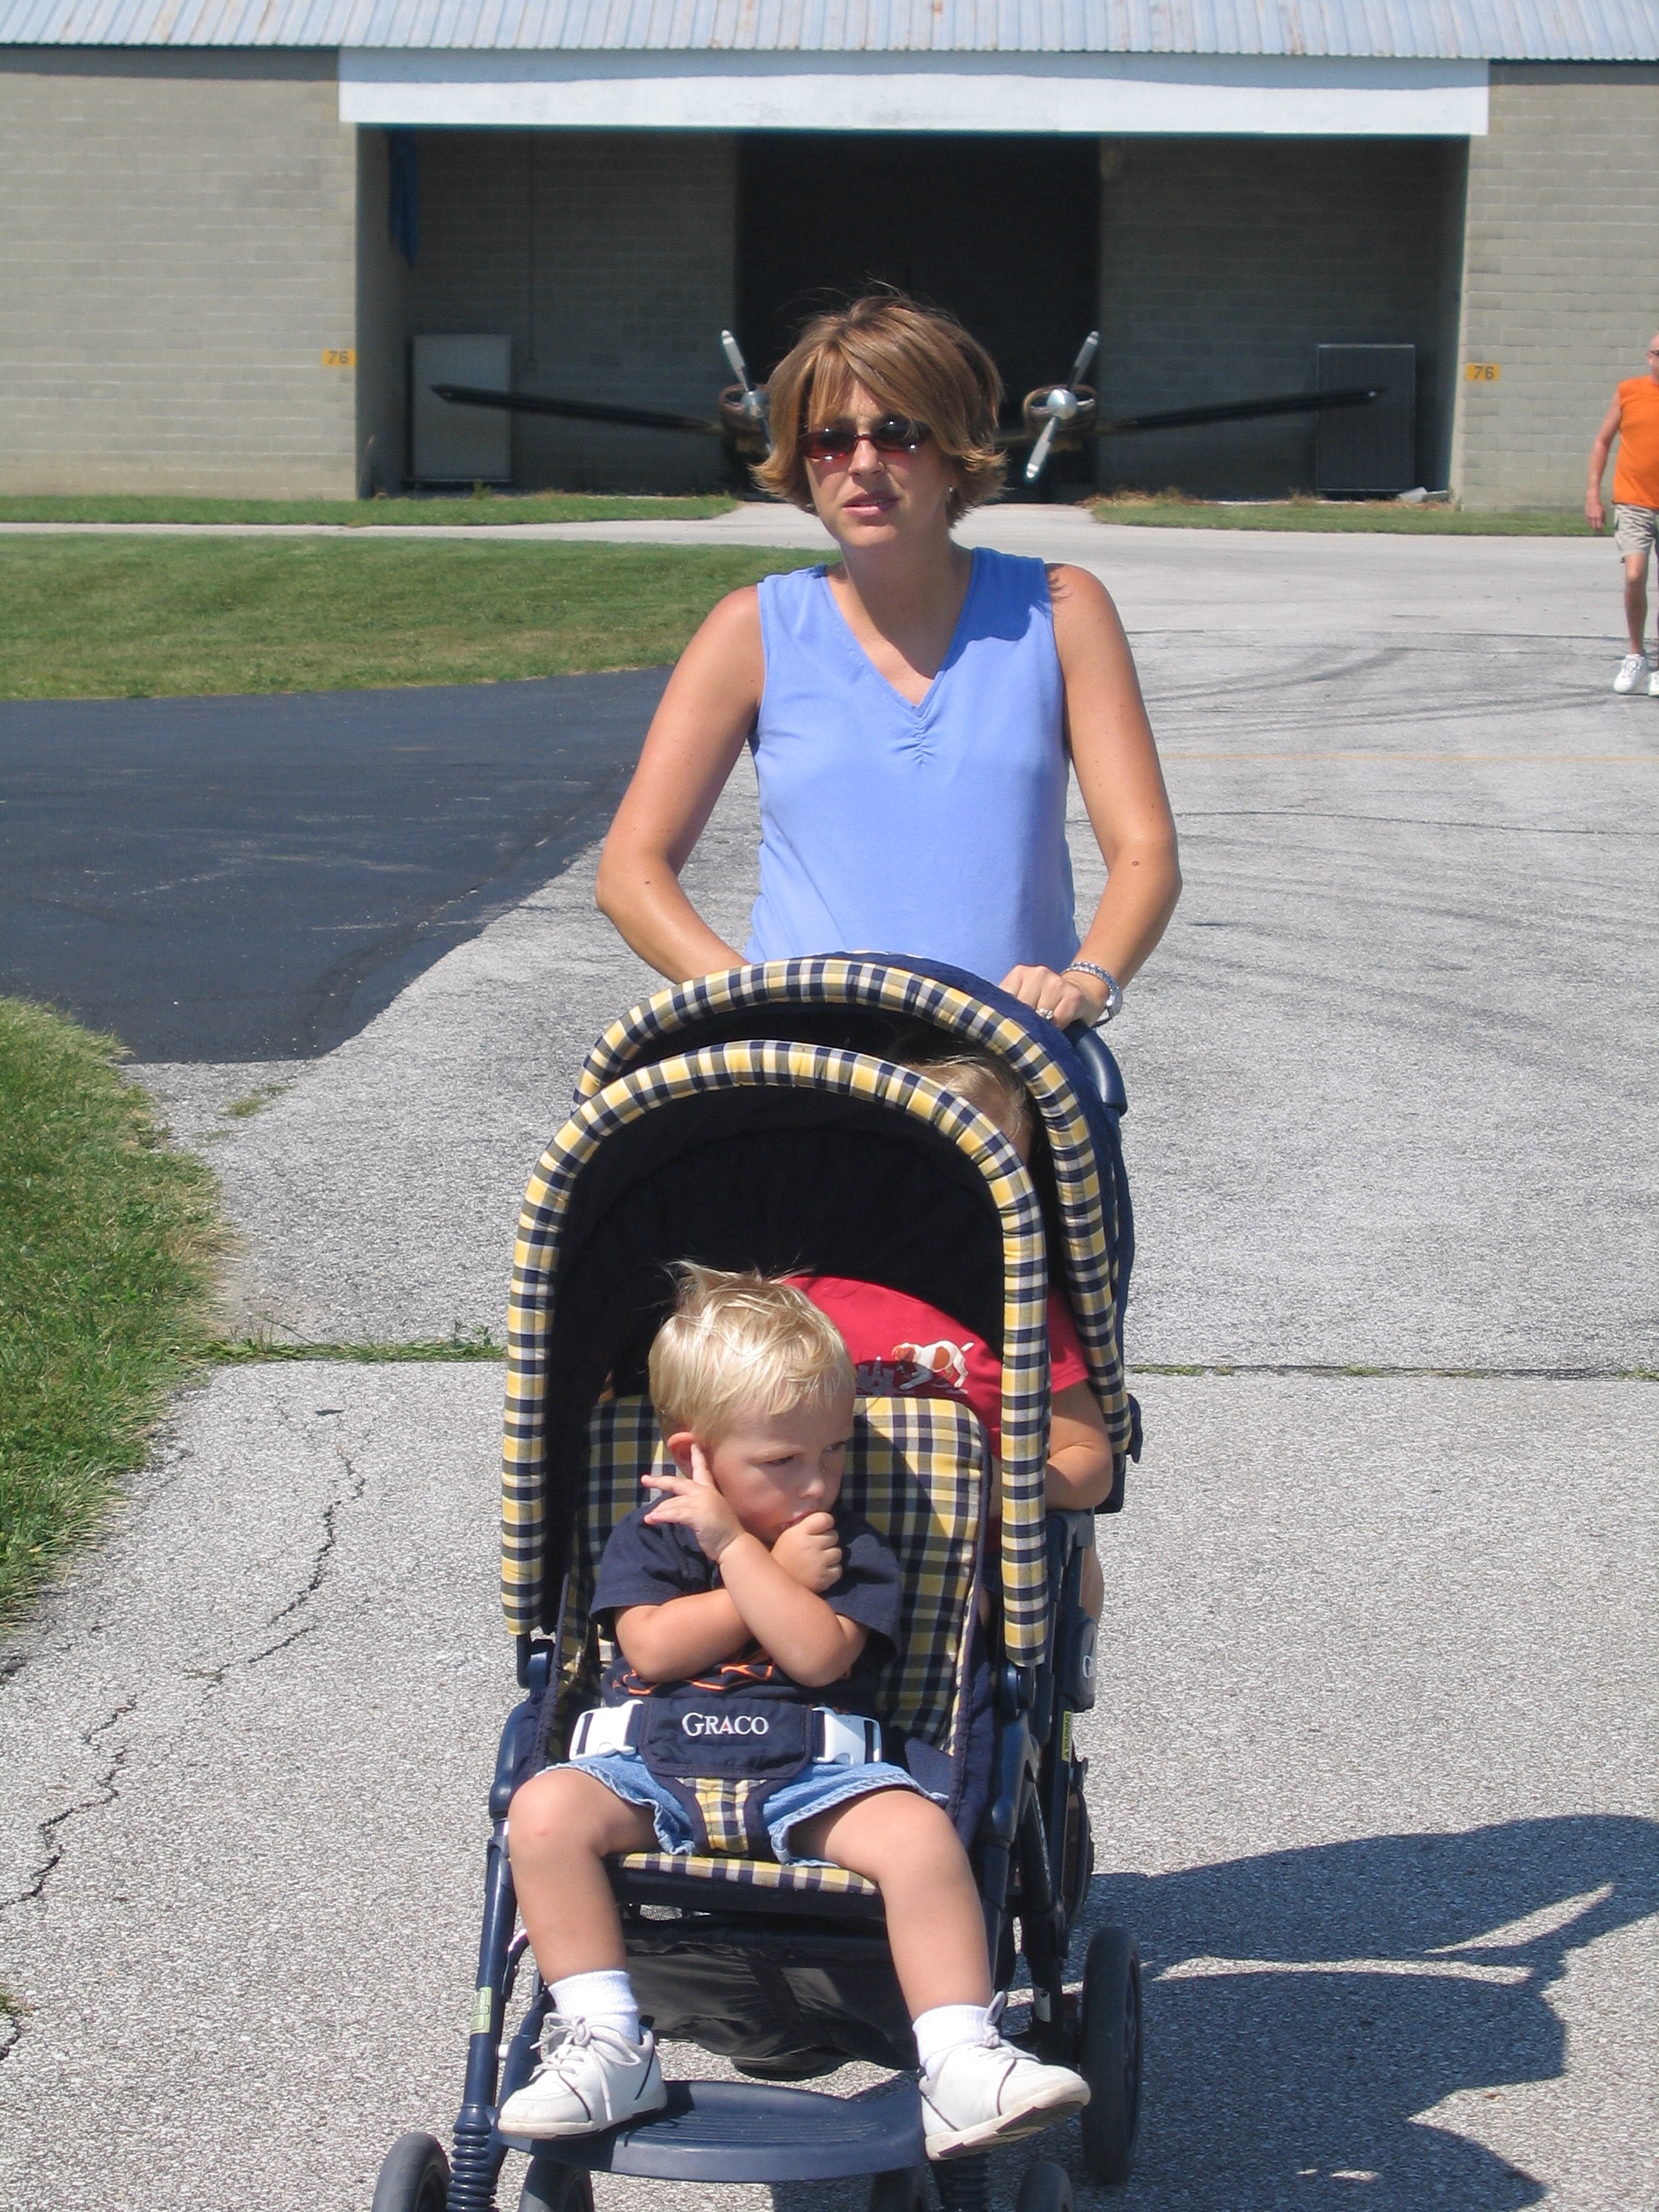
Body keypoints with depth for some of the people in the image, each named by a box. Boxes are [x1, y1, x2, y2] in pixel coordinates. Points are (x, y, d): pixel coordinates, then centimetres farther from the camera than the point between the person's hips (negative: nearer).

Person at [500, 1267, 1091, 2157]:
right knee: (546, 1808, -28)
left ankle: (961, 2066, -27)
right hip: (650, 1770, 1)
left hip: (807, 1776, 0)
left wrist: (735, 1548, -11)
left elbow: (818, 1654, -11)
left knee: (918, 1828, -28)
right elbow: (652, 1648, -7)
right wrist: (779, 1577, -4)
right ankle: (605, 2047, -25)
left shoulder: (850, 1548, 8)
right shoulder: (649, 1535, 10)